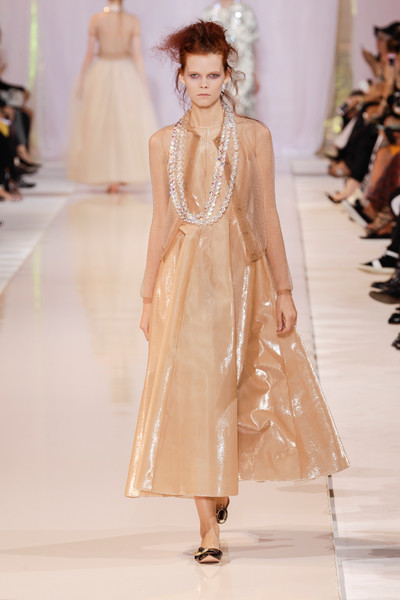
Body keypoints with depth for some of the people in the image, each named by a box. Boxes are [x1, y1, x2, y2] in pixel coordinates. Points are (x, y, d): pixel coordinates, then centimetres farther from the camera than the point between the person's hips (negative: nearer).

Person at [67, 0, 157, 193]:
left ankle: (111, 179, 5)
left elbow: (89, 53, -3)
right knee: (128, 125, 9)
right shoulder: (133, 20, -3)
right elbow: (137, 54, -6)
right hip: (126, 74, 0)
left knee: (101, 125, 7)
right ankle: (125, 173, 8)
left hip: (101, 73, 0)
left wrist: (81, 82, 4)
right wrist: (144, 85, -1)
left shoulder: (96, 19, -4)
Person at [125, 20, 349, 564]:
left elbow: (267, 216, 1)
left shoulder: (253, 136, 1)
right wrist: (149, 295, 7)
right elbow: (162, 222, 8)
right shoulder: (164, 143, 4)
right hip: (184, 275, 0)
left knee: (231, 387, 6)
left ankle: (223, 482, 36)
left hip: (239, 273, 0)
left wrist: (282, 290, -1)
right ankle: (209, 524, 1)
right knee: (190, 391, -4)